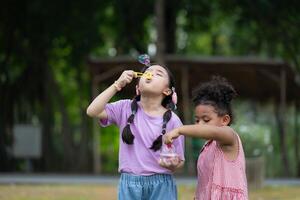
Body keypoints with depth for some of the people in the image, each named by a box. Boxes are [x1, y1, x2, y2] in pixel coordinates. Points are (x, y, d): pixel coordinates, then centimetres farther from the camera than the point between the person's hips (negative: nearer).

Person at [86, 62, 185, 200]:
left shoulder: (172, 120, -2)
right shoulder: (126, 108, 3)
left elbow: (179, 161, 3)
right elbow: (92, 111, -10)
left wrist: (173, 164, -22)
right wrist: (117, 85, -10)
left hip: (160, 185, -1)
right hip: (129, 184, 1)